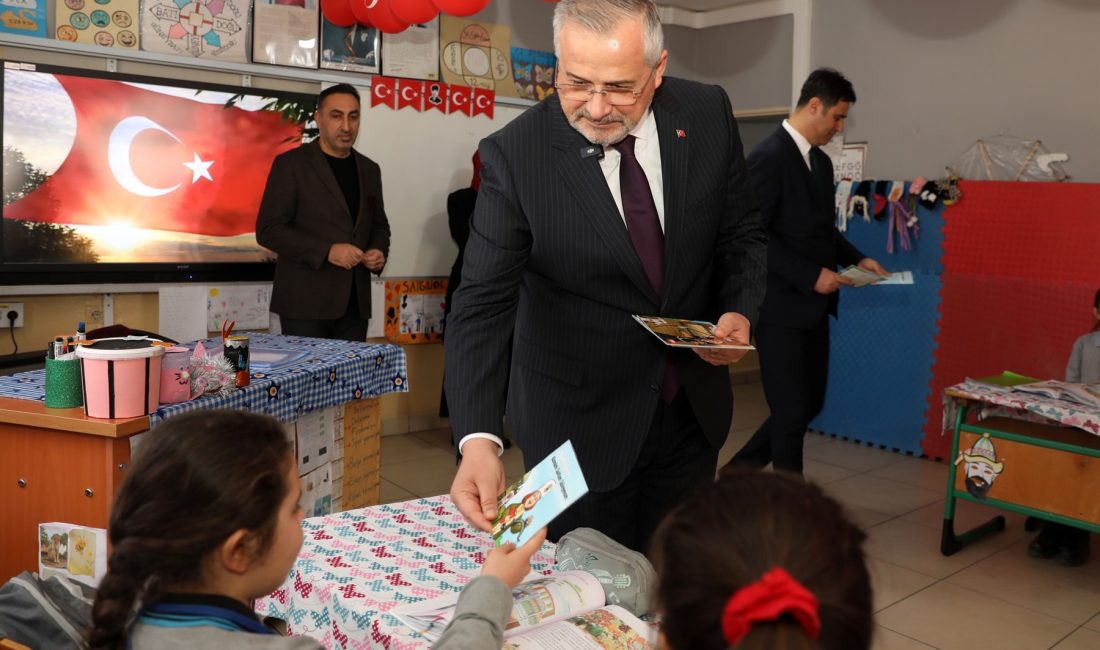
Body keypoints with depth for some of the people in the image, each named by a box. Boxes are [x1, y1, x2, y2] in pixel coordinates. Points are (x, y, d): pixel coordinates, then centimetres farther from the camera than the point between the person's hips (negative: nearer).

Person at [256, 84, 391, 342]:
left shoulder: (369, 169, 13)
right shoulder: (291, 164, -4)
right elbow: (268, 230, -9)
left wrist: (380, 252, -1)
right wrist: (326, 251, -19)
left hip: (354, 303, 5)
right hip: (306, 302, -5)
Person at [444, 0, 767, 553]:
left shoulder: (708, 115, -7)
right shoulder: (514, 155, -18)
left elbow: (742, 235, 6)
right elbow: (483, 302, -20)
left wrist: (740, 311, -13)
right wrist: (478, 439, -32)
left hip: (692, 409, 4)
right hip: (580, 420, -3)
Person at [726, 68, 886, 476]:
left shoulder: (821, 162, 14)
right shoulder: (770, 156, -14)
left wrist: (856, 259, 8)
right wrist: (811, 275, -21)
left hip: (811, 307, 9)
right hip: (781, 307, -9)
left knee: (810, 404, 15)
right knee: (791, 411, 0)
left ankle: (739, 471, 30)